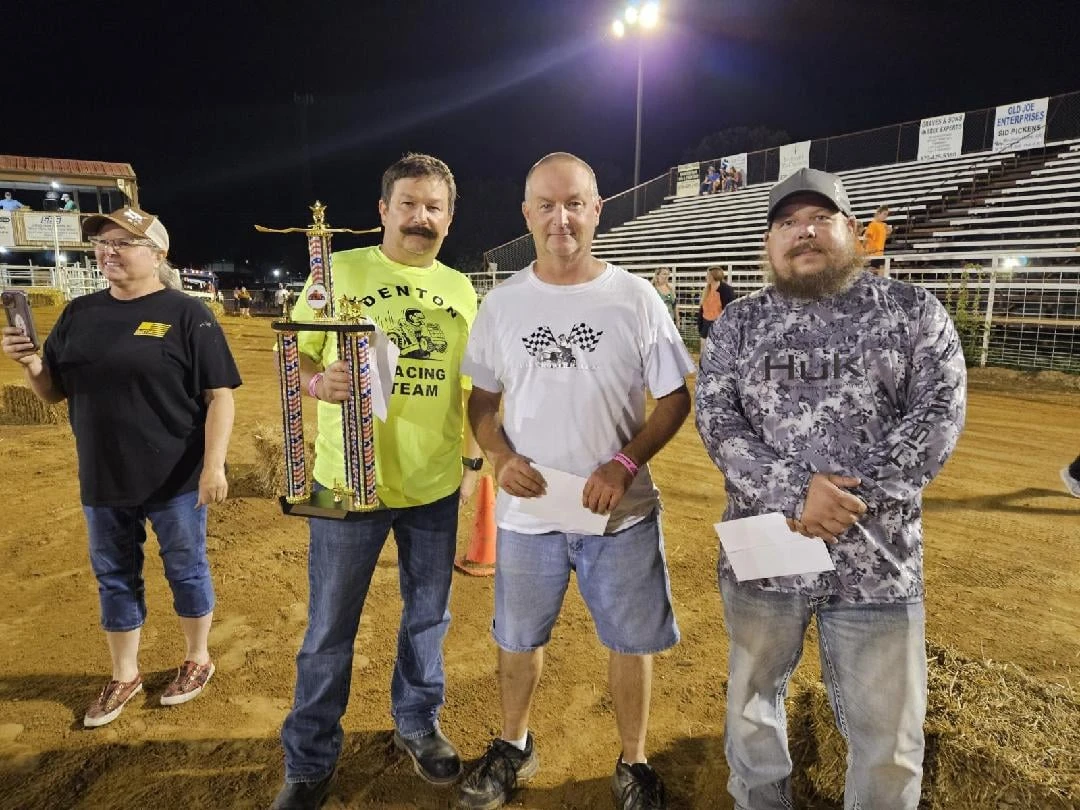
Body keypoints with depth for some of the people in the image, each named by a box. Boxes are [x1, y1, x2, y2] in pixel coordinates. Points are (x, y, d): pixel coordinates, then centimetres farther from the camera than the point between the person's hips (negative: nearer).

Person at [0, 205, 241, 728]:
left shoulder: (186, 314, -10)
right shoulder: (79, 314, 7)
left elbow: (219, 395, -13)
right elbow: (54, 392, 12)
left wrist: (213, 465, -19)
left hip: (175, 481, -5)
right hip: (102, 481, 6)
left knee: (186, 571, 10)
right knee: (114, 578, 16)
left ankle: (197, 660, 31)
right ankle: (124, 676, 34)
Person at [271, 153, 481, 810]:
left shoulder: (460, 288, 6)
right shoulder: (340, 270, -4)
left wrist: (473, 458, 8)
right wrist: (316, 381, -22)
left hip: (436, 485, 3)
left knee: (428, 617, 18)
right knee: (330, 631, 9)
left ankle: (419, 724, 42)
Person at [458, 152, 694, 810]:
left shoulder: (636, 298, -6)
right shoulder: (502, 303, 0)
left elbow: (674, 400, -3)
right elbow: (482, 401, 7)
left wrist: (624, 464, -17)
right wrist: (502, 457, -12)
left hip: (622, 513, -1)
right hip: (526, 512, 2)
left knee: (632, 640, 12)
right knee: (519, 637, 18)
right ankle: (514, 747, 43)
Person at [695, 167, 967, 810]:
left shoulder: (915, 311, 3)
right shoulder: (739, 323, 5)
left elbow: (938, 416, -6)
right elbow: (716, 421, -5)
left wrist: (852, 498, -18)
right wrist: (792, 494, -19)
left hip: (878, 557, -1)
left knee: (888, 736, 9)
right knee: (753, 701, 18)